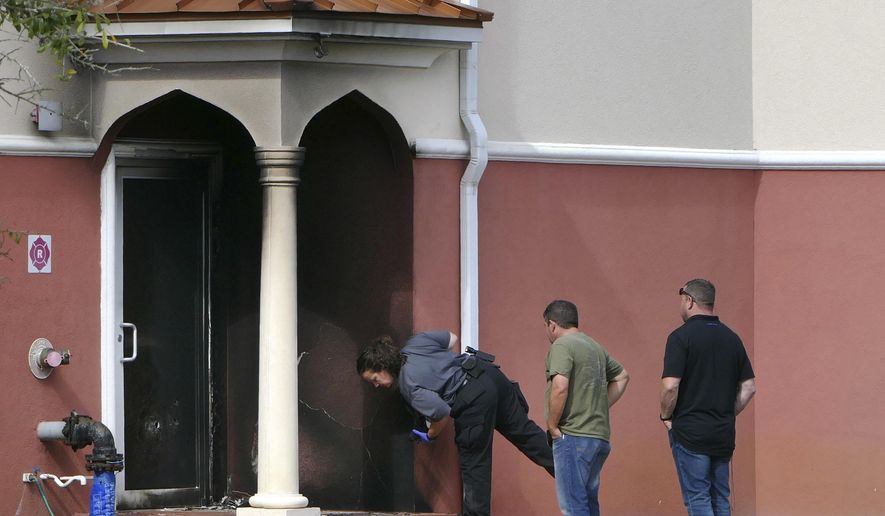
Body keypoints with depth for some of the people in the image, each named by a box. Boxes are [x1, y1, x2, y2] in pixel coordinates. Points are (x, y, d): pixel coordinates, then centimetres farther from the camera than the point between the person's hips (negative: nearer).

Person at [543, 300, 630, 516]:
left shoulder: (561, 346, -9)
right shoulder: (594, 346, 18)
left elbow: (560, 387, -22)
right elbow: (622, 376, 30)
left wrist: (552, 426, -12)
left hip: (573, 434, -9)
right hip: (599, 434, 9)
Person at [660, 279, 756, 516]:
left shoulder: (681, 336, -10)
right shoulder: (731, 338, 9)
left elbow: (670, 386, -17)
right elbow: (749, 387, 10)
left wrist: (666, 417, -1)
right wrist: (727, 414, 15)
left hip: (690, 432, -6)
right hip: (723, 434, 6)